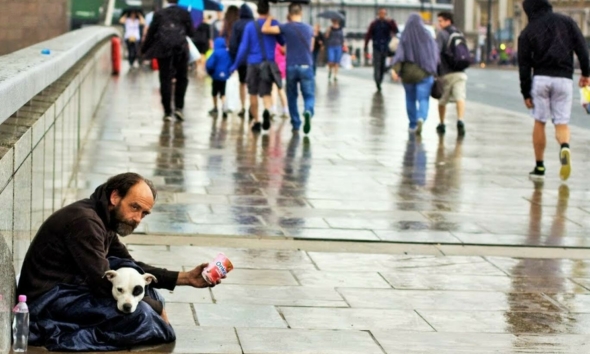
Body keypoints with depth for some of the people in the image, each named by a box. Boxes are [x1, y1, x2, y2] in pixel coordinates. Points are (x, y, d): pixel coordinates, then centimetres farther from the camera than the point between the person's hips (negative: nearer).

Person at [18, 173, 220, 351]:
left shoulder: (103, 220, 13)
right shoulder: (85, 221, -19)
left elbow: (134, 268, 23)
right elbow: (103, 285, -23)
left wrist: (185, 278, 11)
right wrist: (156, 308, -12)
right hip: (47, 301, -11)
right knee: (138, 315, -23)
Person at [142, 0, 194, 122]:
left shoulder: (159, 14, 8)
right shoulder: (185, 14, 6)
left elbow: (151, 33, 6)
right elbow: (190, 32, 5)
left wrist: (144, 50, 14)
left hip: (163, 49, 0)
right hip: (180, 49, 0)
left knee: (165, 80, 3)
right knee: (182, 79, 14)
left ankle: (167, 112, 1)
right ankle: (178, 107, 4)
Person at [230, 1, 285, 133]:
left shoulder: (250, 26, -1)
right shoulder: (274, 24, 2)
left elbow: (244, 47, -2)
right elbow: (283, 42, 9)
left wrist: (236, 65, 4)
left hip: (253, 63, 0)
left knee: (253, 94, 13)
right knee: (266, 93, 1)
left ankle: (256, 121, 16)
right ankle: (267, 111, -31)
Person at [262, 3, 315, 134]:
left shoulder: (286, 27, -4)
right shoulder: (309, 29, 6)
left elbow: (265, 29, -8)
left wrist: (269, 18, 10)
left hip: (291, 67, -1)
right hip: (306, 66, 1)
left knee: (292, 96, 14)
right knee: (309, 95, 4)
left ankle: (296, 124, 14)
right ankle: (308, 111, -27)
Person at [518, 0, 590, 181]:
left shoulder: (527, 32, 4)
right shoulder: (566, 21, 6)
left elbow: (524, 65, 2)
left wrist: (526, 93, 5)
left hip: (540, 78, -1)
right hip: (564, 78, 1)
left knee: (539, 122, 10)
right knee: (561, 123, 5)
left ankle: (539, 167, 11)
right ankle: (564, 147, -28)